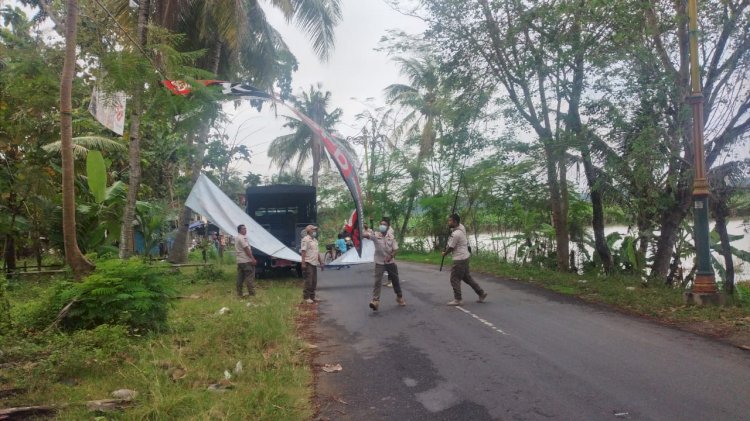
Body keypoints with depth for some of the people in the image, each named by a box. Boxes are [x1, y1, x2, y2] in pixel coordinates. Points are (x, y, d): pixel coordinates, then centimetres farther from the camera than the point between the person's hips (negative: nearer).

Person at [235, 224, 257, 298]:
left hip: (239, 261, 10)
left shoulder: (237, 238, 19)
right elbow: (246, 249, -19)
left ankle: (239, 294, 13)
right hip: (246, 261, -10)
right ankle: (252, 294, -8)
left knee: (240, 278, 10)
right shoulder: (242, 238, -14)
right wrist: (253, 259, -18)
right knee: (250, 277, -7)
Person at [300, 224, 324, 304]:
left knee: (314, 282, 11)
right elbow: (303, 251, -15)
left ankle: (312, 296, 18)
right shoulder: (306, 239, -8)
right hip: (308, 263, -9)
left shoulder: (315, 240, 19)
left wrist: (321, 263, 21)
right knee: (308, 281, -8)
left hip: (314, 263, 9)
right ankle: (306, 297, -2)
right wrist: (303, 263, -22)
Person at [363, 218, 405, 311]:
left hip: (390, 262, 3)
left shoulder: (391, 237, -2)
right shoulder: (375, 235, -11)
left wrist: (390, 256, -18)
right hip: (379, 262, -3)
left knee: (395, 280, 15)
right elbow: (366, 235, -30)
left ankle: (399, 297, 34)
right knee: (377, 281, -11)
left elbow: (395, 249, -1)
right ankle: (375, 301, -11)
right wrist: (365, 230, -50)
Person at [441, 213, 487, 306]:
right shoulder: (461, 227, 3)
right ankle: (481, 293, 23)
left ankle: (457, 300, 5)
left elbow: (450, 247, -12)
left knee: (455, 279, -1)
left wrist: (444, 253, 6)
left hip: (459, 259, -10)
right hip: (465, 257, 10)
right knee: (467, 277, 19)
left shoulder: (455, 234, -22)